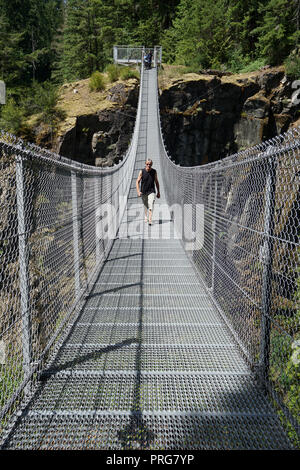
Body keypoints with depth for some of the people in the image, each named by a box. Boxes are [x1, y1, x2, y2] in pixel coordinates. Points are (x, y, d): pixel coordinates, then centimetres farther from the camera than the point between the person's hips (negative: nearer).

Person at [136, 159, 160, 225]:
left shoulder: (154, 172, -2)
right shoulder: (142, 172, -7)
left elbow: (156, 182, 8)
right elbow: (137, 182, -7)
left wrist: (158, 192, 10)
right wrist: (138, 191, -20)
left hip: (151, 192, -1)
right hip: (143, 192, 1)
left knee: (151, 206, -16)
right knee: (145, 205, 16)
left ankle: (150, 220, -22)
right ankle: (146, 217, 39)